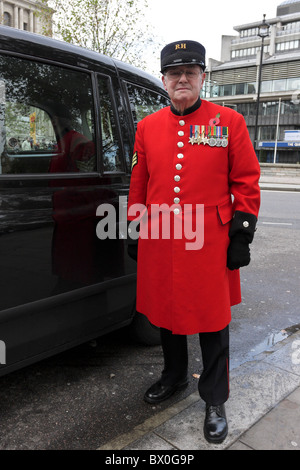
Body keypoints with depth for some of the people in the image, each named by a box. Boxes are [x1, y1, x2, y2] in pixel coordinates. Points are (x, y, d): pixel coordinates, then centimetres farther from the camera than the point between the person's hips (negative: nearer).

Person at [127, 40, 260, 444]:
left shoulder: (229, 122, 0)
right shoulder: (147, 127, 8)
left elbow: (246, 183, -1)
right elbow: (139, 184, 11)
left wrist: (242, 233, -6)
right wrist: (135, 231, 11)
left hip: (210, 244, -3)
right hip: (160, 242, 3)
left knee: (213, 323, 7)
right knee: (166, 313, 17)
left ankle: (215, 401, 27)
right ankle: (174, 376, 42)